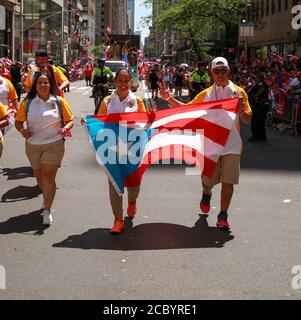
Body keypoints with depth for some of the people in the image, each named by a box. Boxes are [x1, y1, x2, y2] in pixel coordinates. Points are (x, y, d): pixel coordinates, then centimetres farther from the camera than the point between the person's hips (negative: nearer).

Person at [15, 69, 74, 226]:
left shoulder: (59, 101, -3)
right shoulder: (27, 102, -2)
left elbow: (70, 120, 4)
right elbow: (18, 121, 5)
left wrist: (65, 128, -17)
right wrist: (22, 131, -16)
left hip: (54, 144, -3)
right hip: (33, 145, 3)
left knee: (48, 176, -12)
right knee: (39, 177, 16)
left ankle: (47, 210, -2)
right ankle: (48, 198, 45)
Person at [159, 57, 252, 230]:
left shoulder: (239, 92, 2)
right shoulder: (205, 94, 5)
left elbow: (248, 120, 3)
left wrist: (242, 111, -18)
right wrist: (169, 99, -5)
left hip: (232, 145, -1)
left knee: (228, 181, -1)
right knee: (208, 180, 10)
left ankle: (223, 216, 12)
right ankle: (207, 195, 46)